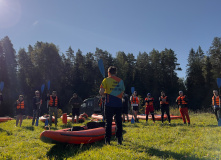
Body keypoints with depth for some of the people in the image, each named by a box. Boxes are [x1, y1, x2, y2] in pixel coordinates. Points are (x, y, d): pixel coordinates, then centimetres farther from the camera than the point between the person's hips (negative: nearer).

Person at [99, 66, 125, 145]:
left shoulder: (106, 80, -3)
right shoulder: (121, 81, 8)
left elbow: (101, 92, -9)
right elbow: (122, 92, 11)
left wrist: (106, 93, 10)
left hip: (109, 104, -3)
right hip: (119, 105, 3)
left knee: (108, 122, 6)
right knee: (119, 121, 13)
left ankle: (107, 139, 9)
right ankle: (119, 139, 16)